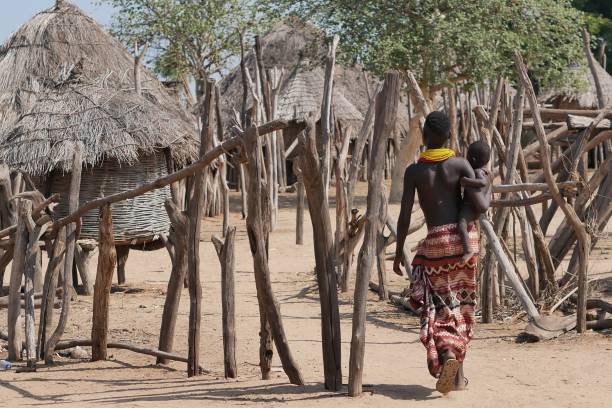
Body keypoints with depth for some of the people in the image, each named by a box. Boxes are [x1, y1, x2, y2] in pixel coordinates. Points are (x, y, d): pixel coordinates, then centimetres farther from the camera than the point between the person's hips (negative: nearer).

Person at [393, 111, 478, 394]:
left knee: (438, 305, 6)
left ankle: (448, 354, -22)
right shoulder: (460, 165, 0)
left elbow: (405, 214, -5)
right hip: (465, 235, 2)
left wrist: (399, 251, 3)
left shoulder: (414, 171, -3)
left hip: (436, 240, -2)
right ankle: (458, 373, 14)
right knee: (461, 304, 12)